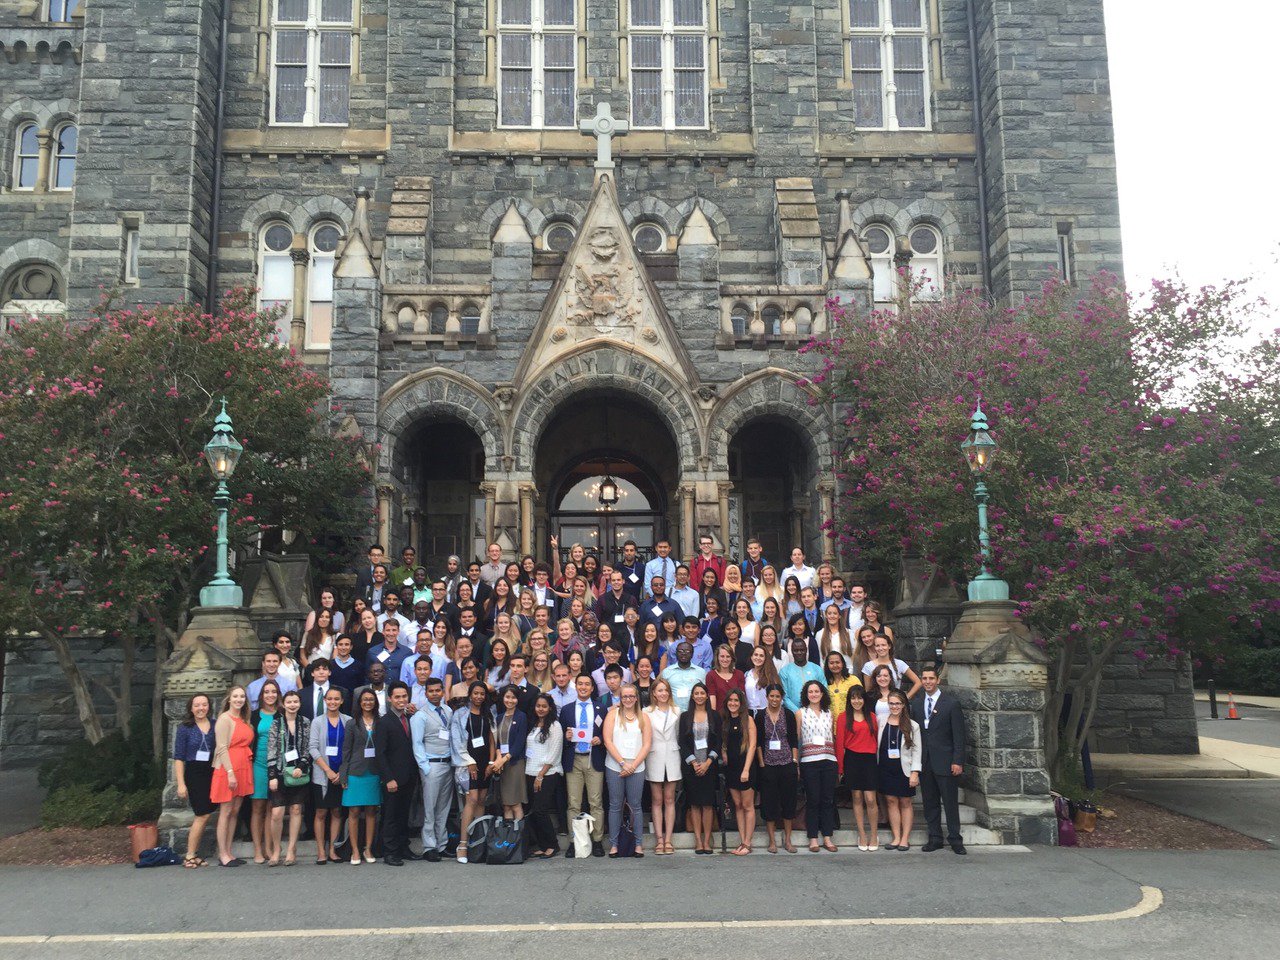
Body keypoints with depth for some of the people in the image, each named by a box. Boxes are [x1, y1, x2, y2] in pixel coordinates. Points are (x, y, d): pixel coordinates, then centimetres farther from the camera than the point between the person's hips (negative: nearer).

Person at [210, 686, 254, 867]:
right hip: (227, 769, -7)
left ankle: (228, 852, 14)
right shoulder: (225, 719, -7)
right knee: (226, 812, -3)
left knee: (235, 812, 9)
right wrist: (230, 772, -19)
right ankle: (223, 854, 2)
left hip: (243, 770, 7)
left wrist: (247, 771, 7)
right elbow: (222, 748, -13)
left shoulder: (244, 720, 15)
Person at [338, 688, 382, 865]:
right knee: (354, 811, -1)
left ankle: (368, 849, 13)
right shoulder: (353, 724, 3)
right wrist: (344, 775, -3)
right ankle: (355, 851, 5)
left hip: (374, 773, 2)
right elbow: (346, 751, 2)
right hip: (356, 772, -1)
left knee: (371, 811, 5)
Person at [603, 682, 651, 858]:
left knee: (636, 806, 3)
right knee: (615, 806, 3)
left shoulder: (643, 717, 8)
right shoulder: (613, 714, 4)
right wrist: (623, 763, -9)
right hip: (614, 767, -1)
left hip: (636, 769, 1)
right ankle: (614, 844, 10)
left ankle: (639, 844, 10)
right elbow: (608, 741, -3)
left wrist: (633, 765, -7)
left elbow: (647, 744, 3)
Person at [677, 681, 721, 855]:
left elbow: (718, 742, 2)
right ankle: (698, 840, 5)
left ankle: (707, 840, 3)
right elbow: (682, 743, 2)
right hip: (691, 766, 0)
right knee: (694, 804, 1)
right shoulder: (685, 716, 6)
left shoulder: (714, 716, 6)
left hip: (709, 765, 0)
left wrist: (707, 763, -9)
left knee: (708, 804, -2)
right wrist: (694, 763, -8)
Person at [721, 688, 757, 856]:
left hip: (745, 766, -5)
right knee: (737, 805, 7)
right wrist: (722, 757, -4)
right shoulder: (724, 720, 9)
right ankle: (742, 842, 11)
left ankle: (747, 843, 4)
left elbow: (752, 745, -9)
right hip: (730, 766, 5)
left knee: (747, 806, 0)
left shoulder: (747, 720, -5)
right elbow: (722, 744, 14)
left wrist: (746, 769, -14)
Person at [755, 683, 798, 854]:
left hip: (787, 764, 1)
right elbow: (758, 743, 0)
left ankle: (787, 840, 15)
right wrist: (761, 764, -5)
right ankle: (772, 840, 11)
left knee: (788, 800, 5)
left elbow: (793, 741, 4)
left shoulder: (789, 715, 4)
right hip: (768, 765, -1)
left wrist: (795, 762, -2)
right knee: (769, 802, 2)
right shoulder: (760, 716, 1)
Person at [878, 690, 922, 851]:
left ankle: (905, 839, 11)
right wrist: (877, 767, 2)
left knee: (905, 802, 5)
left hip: (904, 768, -2)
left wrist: (915, 772, -9)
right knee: (891, 801, 4)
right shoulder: (882, 723, 3)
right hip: (886, 769, 2)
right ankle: (896, 838, 10)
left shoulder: (912, 725, -2)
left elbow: (917, 750, -2)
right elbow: (877, 746, 7)